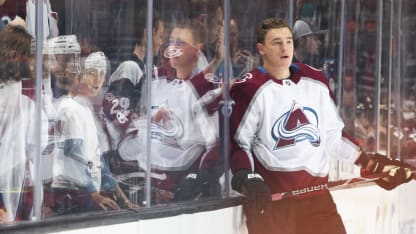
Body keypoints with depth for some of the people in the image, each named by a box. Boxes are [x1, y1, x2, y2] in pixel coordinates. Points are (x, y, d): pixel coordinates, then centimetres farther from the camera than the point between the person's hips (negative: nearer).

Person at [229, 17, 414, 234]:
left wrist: (367, 161, 13)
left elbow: (332, 136, 19)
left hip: (315, 191, 5)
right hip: (270, 196, -4)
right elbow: (238, 143, -1)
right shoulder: (250, 90, -6)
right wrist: (246, 178, -17)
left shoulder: (315, 82, 11)